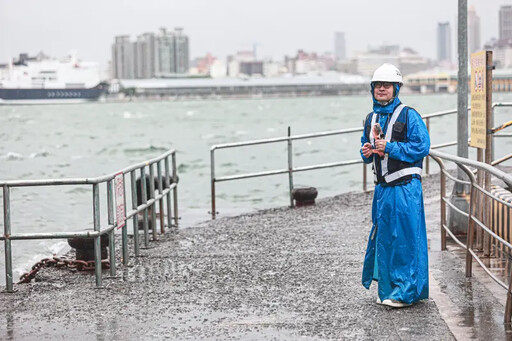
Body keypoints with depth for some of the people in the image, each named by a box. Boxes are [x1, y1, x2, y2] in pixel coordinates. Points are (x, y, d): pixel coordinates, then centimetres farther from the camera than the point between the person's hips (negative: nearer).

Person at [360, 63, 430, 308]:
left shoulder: (408, 116, -7)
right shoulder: (371, 119, 14)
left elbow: (422, 147, -14)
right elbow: (367, 147, 26)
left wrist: (390, 147, -19)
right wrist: (366, 152, 2)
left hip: (405, 187, -7)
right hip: (382, 187, 7)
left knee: (406, 238, -4)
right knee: (382, 237, 10)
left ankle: (406, 292, 3)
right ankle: (387, 290, 20)